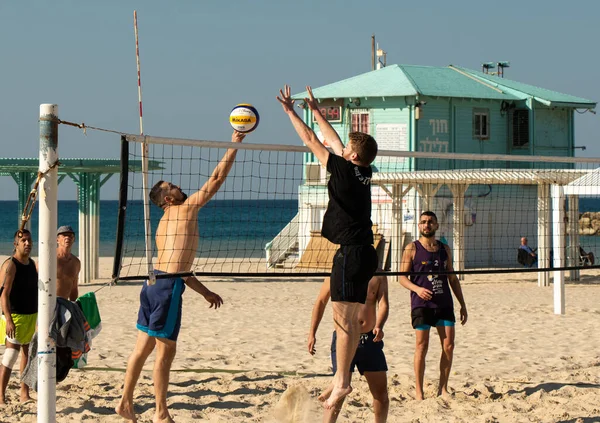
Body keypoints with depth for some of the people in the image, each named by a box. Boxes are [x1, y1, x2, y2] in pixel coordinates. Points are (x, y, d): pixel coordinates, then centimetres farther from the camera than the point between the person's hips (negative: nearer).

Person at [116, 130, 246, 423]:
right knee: (166, 351, -2)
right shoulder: (186, 209, -2)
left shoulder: (165, 223, 23)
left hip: (156, 284, 9)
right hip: (168, 287, -9)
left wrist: (204, 292, 28)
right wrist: (234, 146, 3)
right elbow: (216, 179, -4)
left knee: (143, 348, 14)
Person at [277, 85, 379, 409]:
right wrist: (315, 111, 31)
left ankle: (342, 382, -11)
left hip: (350, 253, -9)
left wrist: (290, 111, 6)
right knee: (351, 319, 12)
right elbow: (333, 141, 24)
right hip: (363, 252, 9)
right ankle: (342, 375, 17)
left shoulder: (345, 170, -11)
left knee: (343, 320, -9)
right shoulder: (364, 172, 10)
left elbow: (311, 141, -4)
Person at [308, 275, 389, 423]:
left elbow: (383, 304, -6)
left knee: (381, 392, 10)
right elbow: (321, 302, 7)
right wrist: (312, 333, 6)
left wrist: (379, 326, -26)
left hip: (371, 339, 4)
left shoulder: (378, 275, 4)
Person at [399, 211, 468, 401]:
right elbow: (402, 277, -2)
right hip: (421, 304, -4)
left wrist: (462, 304, 15)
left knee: (449, 346, 0)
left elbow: (453, 279, 18)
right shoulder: (412, 248, 1)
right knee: (422, 347, -4)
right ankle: (418, 391, 3)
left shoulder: (445, 249, 13)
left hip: (444, 303, 4)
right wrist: (417, 289, -21)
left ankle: (443, 388, 11)